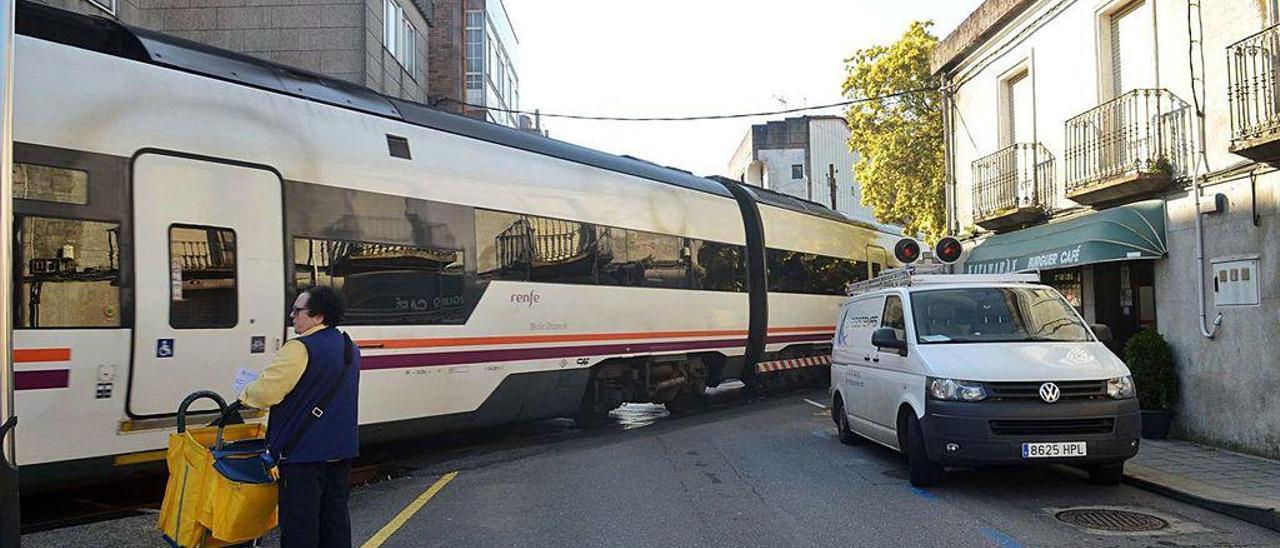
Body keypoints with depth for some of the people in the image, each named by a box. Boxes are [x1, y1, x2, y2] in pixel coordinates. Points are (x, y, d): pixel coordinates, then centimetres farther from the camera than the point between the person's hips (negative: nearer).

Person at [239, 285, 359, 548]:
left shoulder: (300, 349, -18)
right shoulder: (350, 349, 10)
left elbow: (266, 392, -21)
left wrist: (245, 396, 1)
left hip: (303, 451, -8)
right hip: (342, 449, 8)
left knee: (299, 525, 0)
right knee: (335, 514, 16)